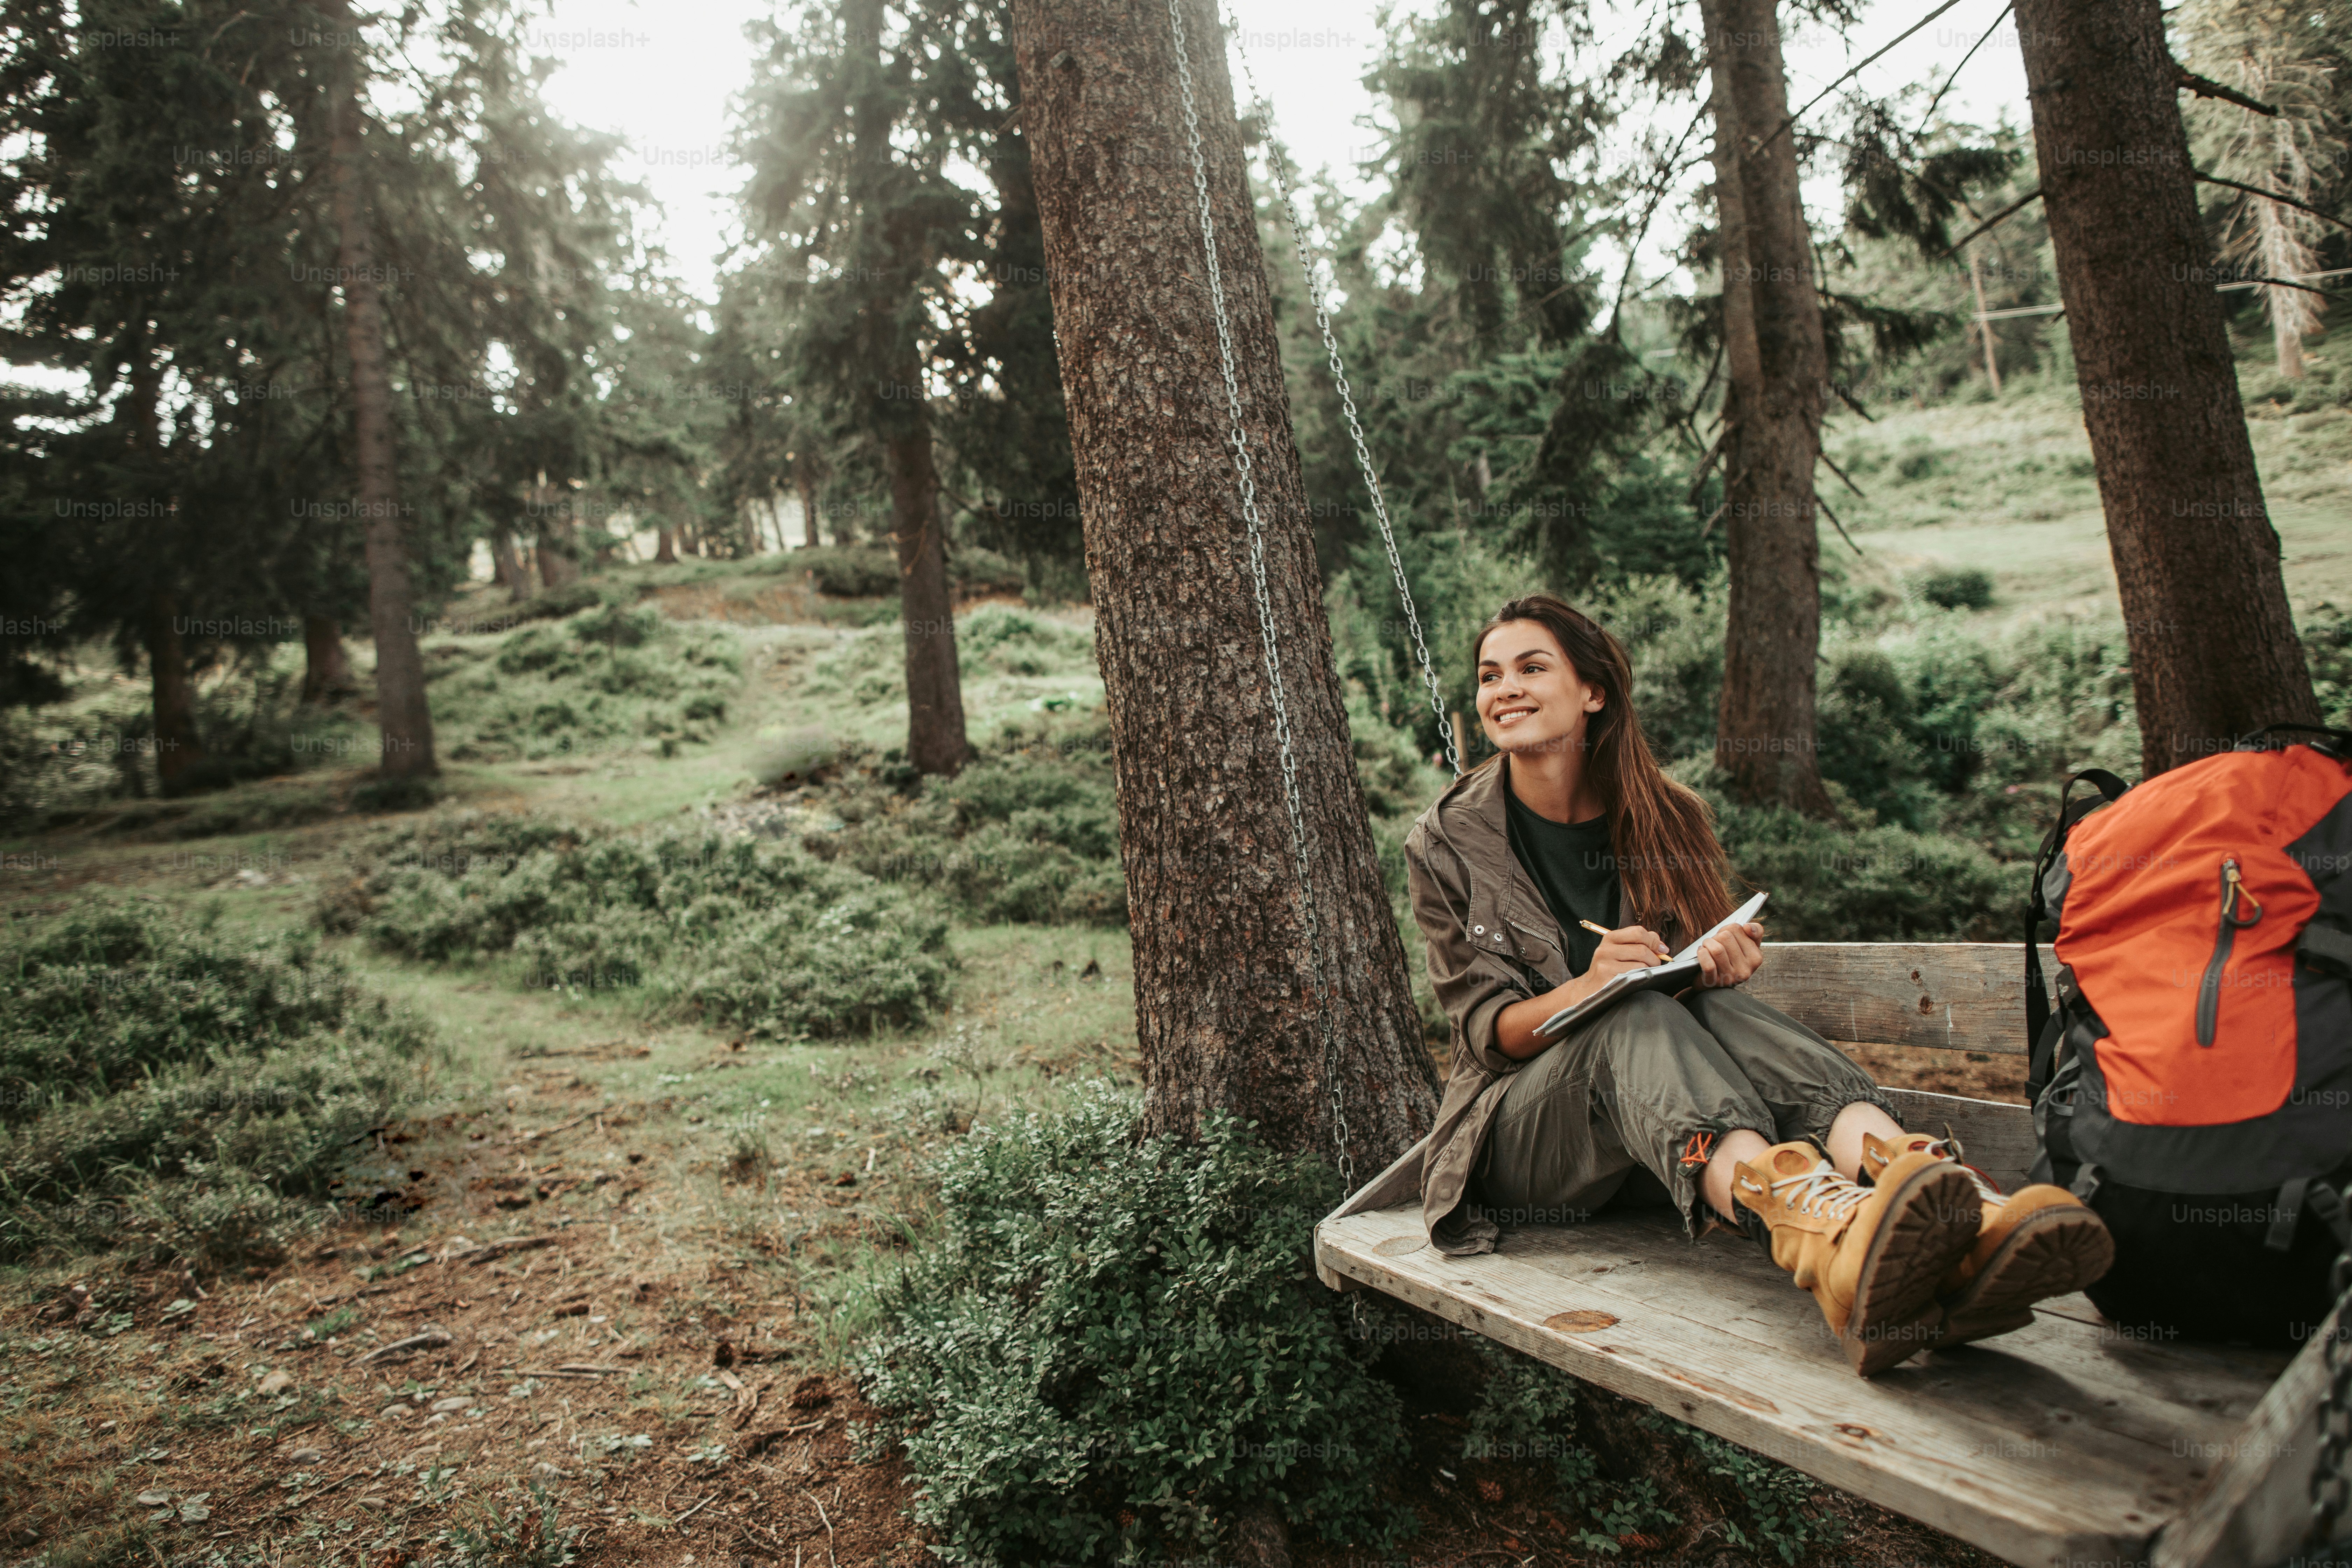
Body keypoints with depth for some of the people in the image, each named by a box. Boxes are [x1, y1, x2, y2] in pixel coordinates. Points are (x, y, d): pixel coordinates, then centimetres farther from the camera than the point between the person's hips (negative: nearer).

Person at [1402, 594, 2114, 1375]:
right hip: (1522, 1129, -2)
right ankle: (1809, 1216, -67)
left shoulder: (1667, 819, 6)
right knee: (1639, 1019, -34)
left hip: (1660, 1146, 3)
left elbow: (1701, 983, 13)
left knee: (1718, 1010, -31)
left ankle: (1953, 1219, -58)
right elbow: (1486, 1029, -5)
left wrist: (1719, 967, -13)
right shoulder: (1447, 843, -1)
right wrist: (1587, 987, -27)